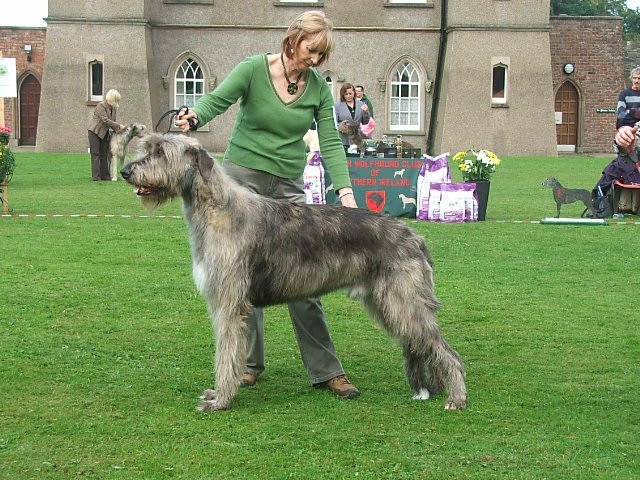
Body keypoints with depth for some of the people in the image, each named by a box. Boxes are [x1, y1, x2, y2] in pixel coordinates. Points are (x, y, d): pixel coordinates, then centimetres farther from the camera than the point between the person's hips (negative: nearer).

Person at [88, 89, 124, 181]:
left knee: (104, 155, 5)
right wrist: (118, 126, -23)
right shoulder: (101, 106, -17)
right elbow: (105, 120, -24)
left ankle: (105, 175, 7)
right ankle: (96, 176, -6)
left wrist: (116, 129, -9)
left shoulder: (114, 108, 6)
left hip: (105, 133, 7)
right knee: (95, 154, -5)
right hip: (95, 132, -7)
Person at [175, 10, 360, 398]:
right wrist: (194, 117, -38)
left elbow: (330, 143, -3)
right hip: (242, 176, -2)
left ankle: (326, 370, 0)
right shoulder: (253, 69, -7)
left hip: (288, 187, 2)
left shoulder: (318, 87, 0)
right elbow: (217, 100, -15)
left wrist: (346, 191, -16)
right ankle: (251, 363, 13)